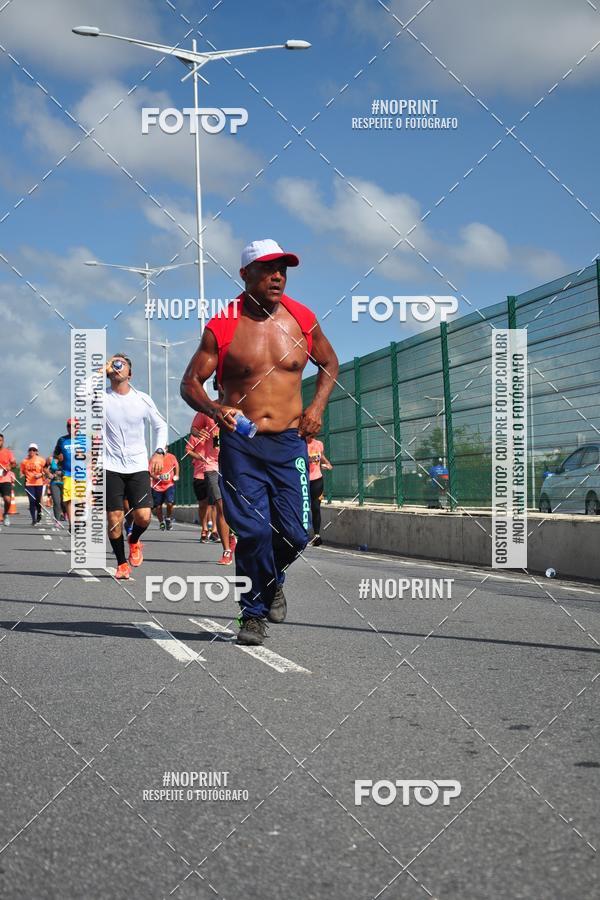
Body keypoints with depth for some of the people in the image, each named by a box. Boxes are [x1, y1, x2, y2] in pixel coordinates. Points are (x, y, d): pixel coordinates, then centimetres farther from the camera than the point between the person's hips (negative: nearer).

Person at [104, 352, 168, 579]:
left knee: (143, 516, -10)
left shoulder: (142, 399, 5)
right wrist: (102, 370, -15)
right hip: (111, 467, -1)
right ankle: (121, 563, 15)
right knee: (114, 518, -4)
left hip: (138, 466, 1)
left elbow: (160, 425, 16)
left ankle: (134, 540, 24)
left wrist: (159, 452, 2)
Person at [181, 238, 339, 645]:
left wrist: (317, 405, 6)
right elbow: (190, 382, 0)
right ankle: (254, 614, 11)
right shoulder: (222, 326, -4)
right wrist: (214, 409, -20)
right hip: (240, 444, -2)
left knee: (295, 532, -2)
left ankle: (273, 580, 32)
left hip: (289, 442, 2)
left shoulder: (303, 320, 4)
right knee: (252, 531, -8)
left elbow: (329, 362, 22)